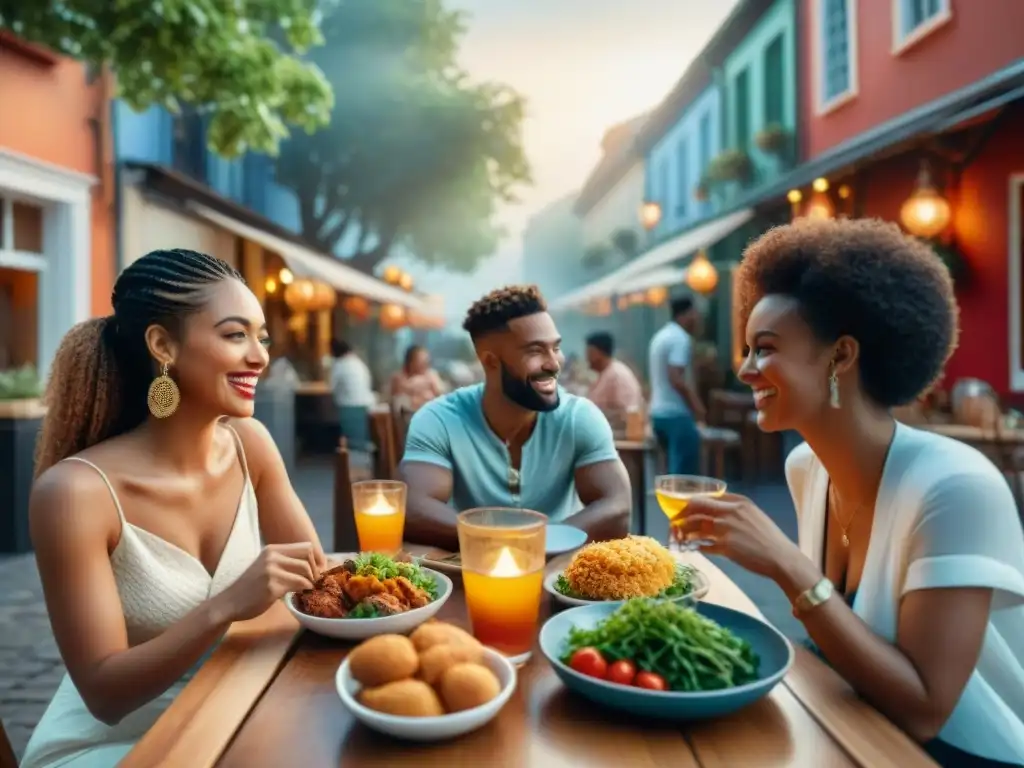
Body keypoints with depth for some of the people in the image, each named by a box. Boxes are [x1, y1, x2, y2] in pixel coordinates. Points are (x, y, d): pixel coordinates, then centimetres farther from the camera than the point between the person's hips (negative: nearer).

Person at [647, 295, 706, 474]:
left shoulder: (660, 336, 16)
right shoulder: (681, 338, -13)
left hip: (659, 412, 10)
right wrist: (696, 406, -13)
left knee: (675, 469, 17)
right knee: (685, 474, -4)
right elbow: (676, 379, -23)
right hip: (677, 414, -10)